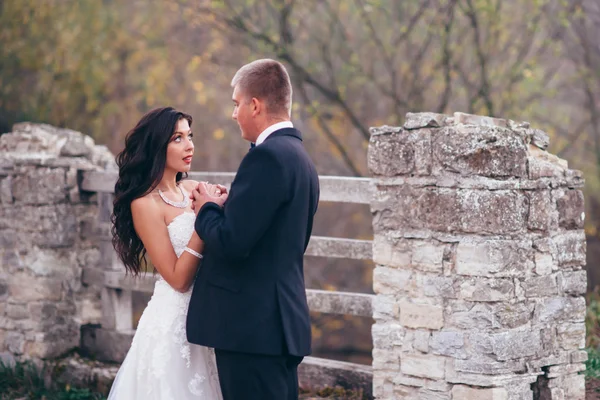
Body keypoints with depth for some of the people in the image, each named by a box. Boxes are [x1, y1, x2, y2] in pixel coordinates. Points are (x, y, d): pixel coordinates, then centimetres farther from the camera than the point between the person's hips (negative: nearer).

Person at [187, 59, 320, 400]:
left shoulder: (267, 156, -15)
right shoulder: (300, 157, 16)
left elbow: (232, 243, -21)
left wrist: (207, 209, -1)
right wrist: (227, 208, 10)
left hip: (252, 325, -10)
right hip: (284, 321, 10)